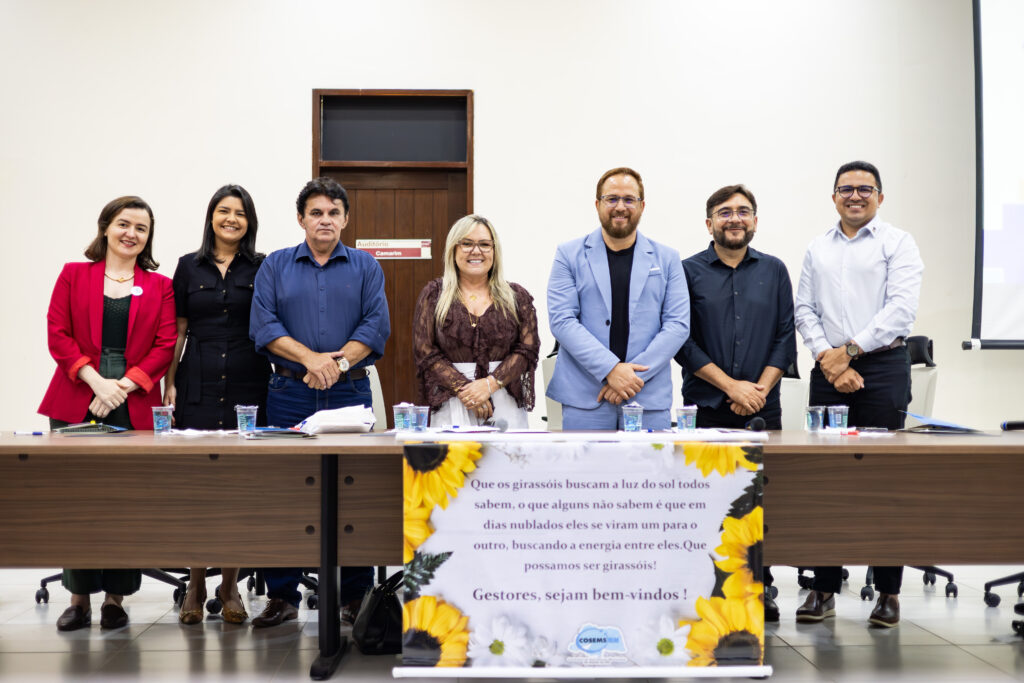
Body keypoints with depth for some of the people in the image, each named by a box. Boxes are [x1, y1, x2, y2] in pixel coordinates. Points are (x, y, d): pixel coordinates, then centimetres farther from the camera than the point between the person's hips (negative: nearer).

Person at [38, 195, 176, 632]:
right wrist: (96, 381, -10)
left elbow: (165, 346, 3)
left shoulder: (160, 287, 12)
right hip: (76, 403, 0)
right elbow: (57, 334, 3)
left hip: (135, 407, 0)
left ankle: (115, 598, 10)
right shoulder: (73, 275, 12)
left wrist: (124, 386, -9)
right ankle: (79, 597, 11)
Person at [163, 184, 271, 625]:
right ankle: (195, 585, 11)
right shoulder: (189, 267, 11)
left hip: (248, 386, 0)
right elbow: (177, 330, 11)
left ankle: (230, 586, 12)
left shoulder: (262, 269, 8)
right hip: (198, 385, 1)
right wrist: (169, 383, 4)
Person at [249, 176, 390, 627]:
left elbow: (376, 326, 0)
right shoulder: (275, 266, 11)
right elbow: (263, 325, -1)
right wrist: (310, 358, -14)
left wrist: (339, 361, -14)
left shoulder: (365, 267, 10)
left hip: (350, 392, 0)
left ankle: (356, 596, 10)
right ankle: (281, 596, 11)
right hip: (289, 394, 0)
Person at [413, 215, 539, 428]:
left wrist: (490, 383, -12)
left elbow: (527, 349, 1)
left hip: (505, 405, 1)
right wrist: (462, 388, -11)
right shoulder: (434, 294, 7)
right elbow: (425, 352, 0)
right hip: (451, 406, -1)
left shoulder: (516, 297, 10)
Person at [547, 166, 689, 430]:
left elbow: (678, 324, 2)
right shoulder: (569, 255, 6)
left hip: (650, 399, 1)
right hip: (584, 399, -1)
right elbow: (561, 320, -4)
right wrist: (610, 369, -14)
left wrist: (635, 373, -10)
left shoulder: (667, 259, 10)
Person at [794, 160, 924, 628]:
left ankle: (888, 592, 6)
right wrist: (826, 357, -5)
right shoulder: (817, 250, 16)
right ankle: (824, 588, 10)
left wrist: (849, 351, -12)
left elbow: (902, 308, -8)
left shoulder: (897, 243, 3)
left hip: (882, 366, -3)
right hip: (829, 373, 4)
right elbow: (805, 310, 10)